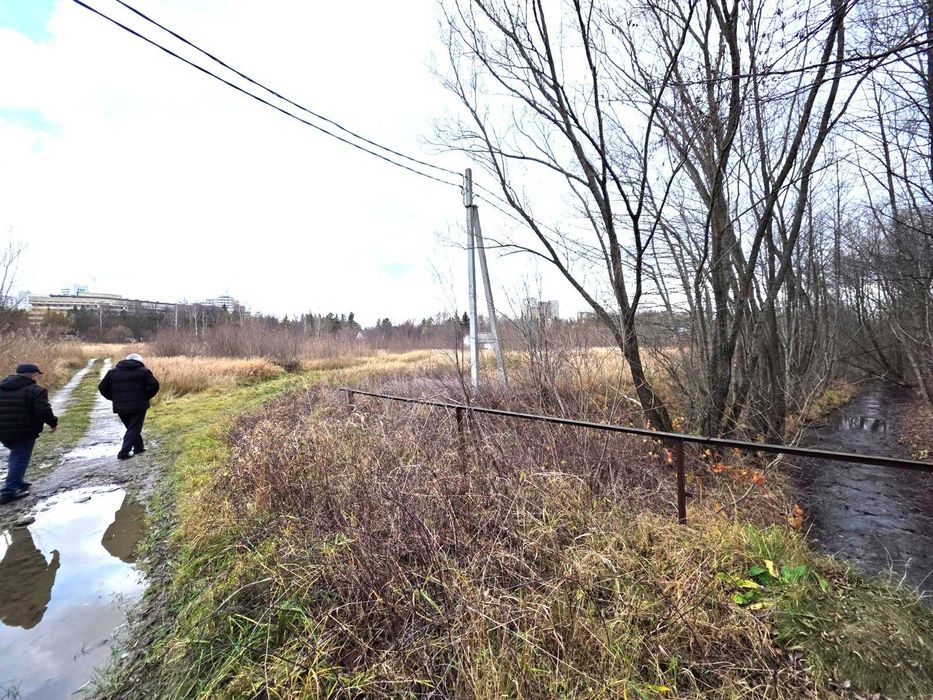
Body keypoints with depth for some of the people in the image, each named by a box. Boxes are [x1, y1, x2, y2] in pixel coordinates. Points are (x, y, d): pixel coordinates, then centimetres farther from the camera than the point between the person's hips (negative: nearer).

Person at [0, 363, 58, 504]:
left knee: (16, 455, 24)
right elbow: (44, 411, -21)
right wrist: (53, 423, -6)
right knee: (21, 459, 2)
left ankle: (16, 483, 31)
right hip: (24, 433, -7)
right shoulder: (35, 390, -13)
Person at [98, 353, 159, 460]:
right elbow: (154, 385, -13)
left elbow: (102, 388, 9)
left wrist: (114, 398, 15)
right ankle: (124, 452, -2)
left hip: (120, 407, 4)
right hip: (138, 406, -4)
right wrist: (145, 397, -1)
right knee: (134, 428, 4)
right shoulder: (143, 371, -3)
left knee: (131, 428, 20)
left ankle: (138, 447, 28)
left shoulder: (112, 372, 10)